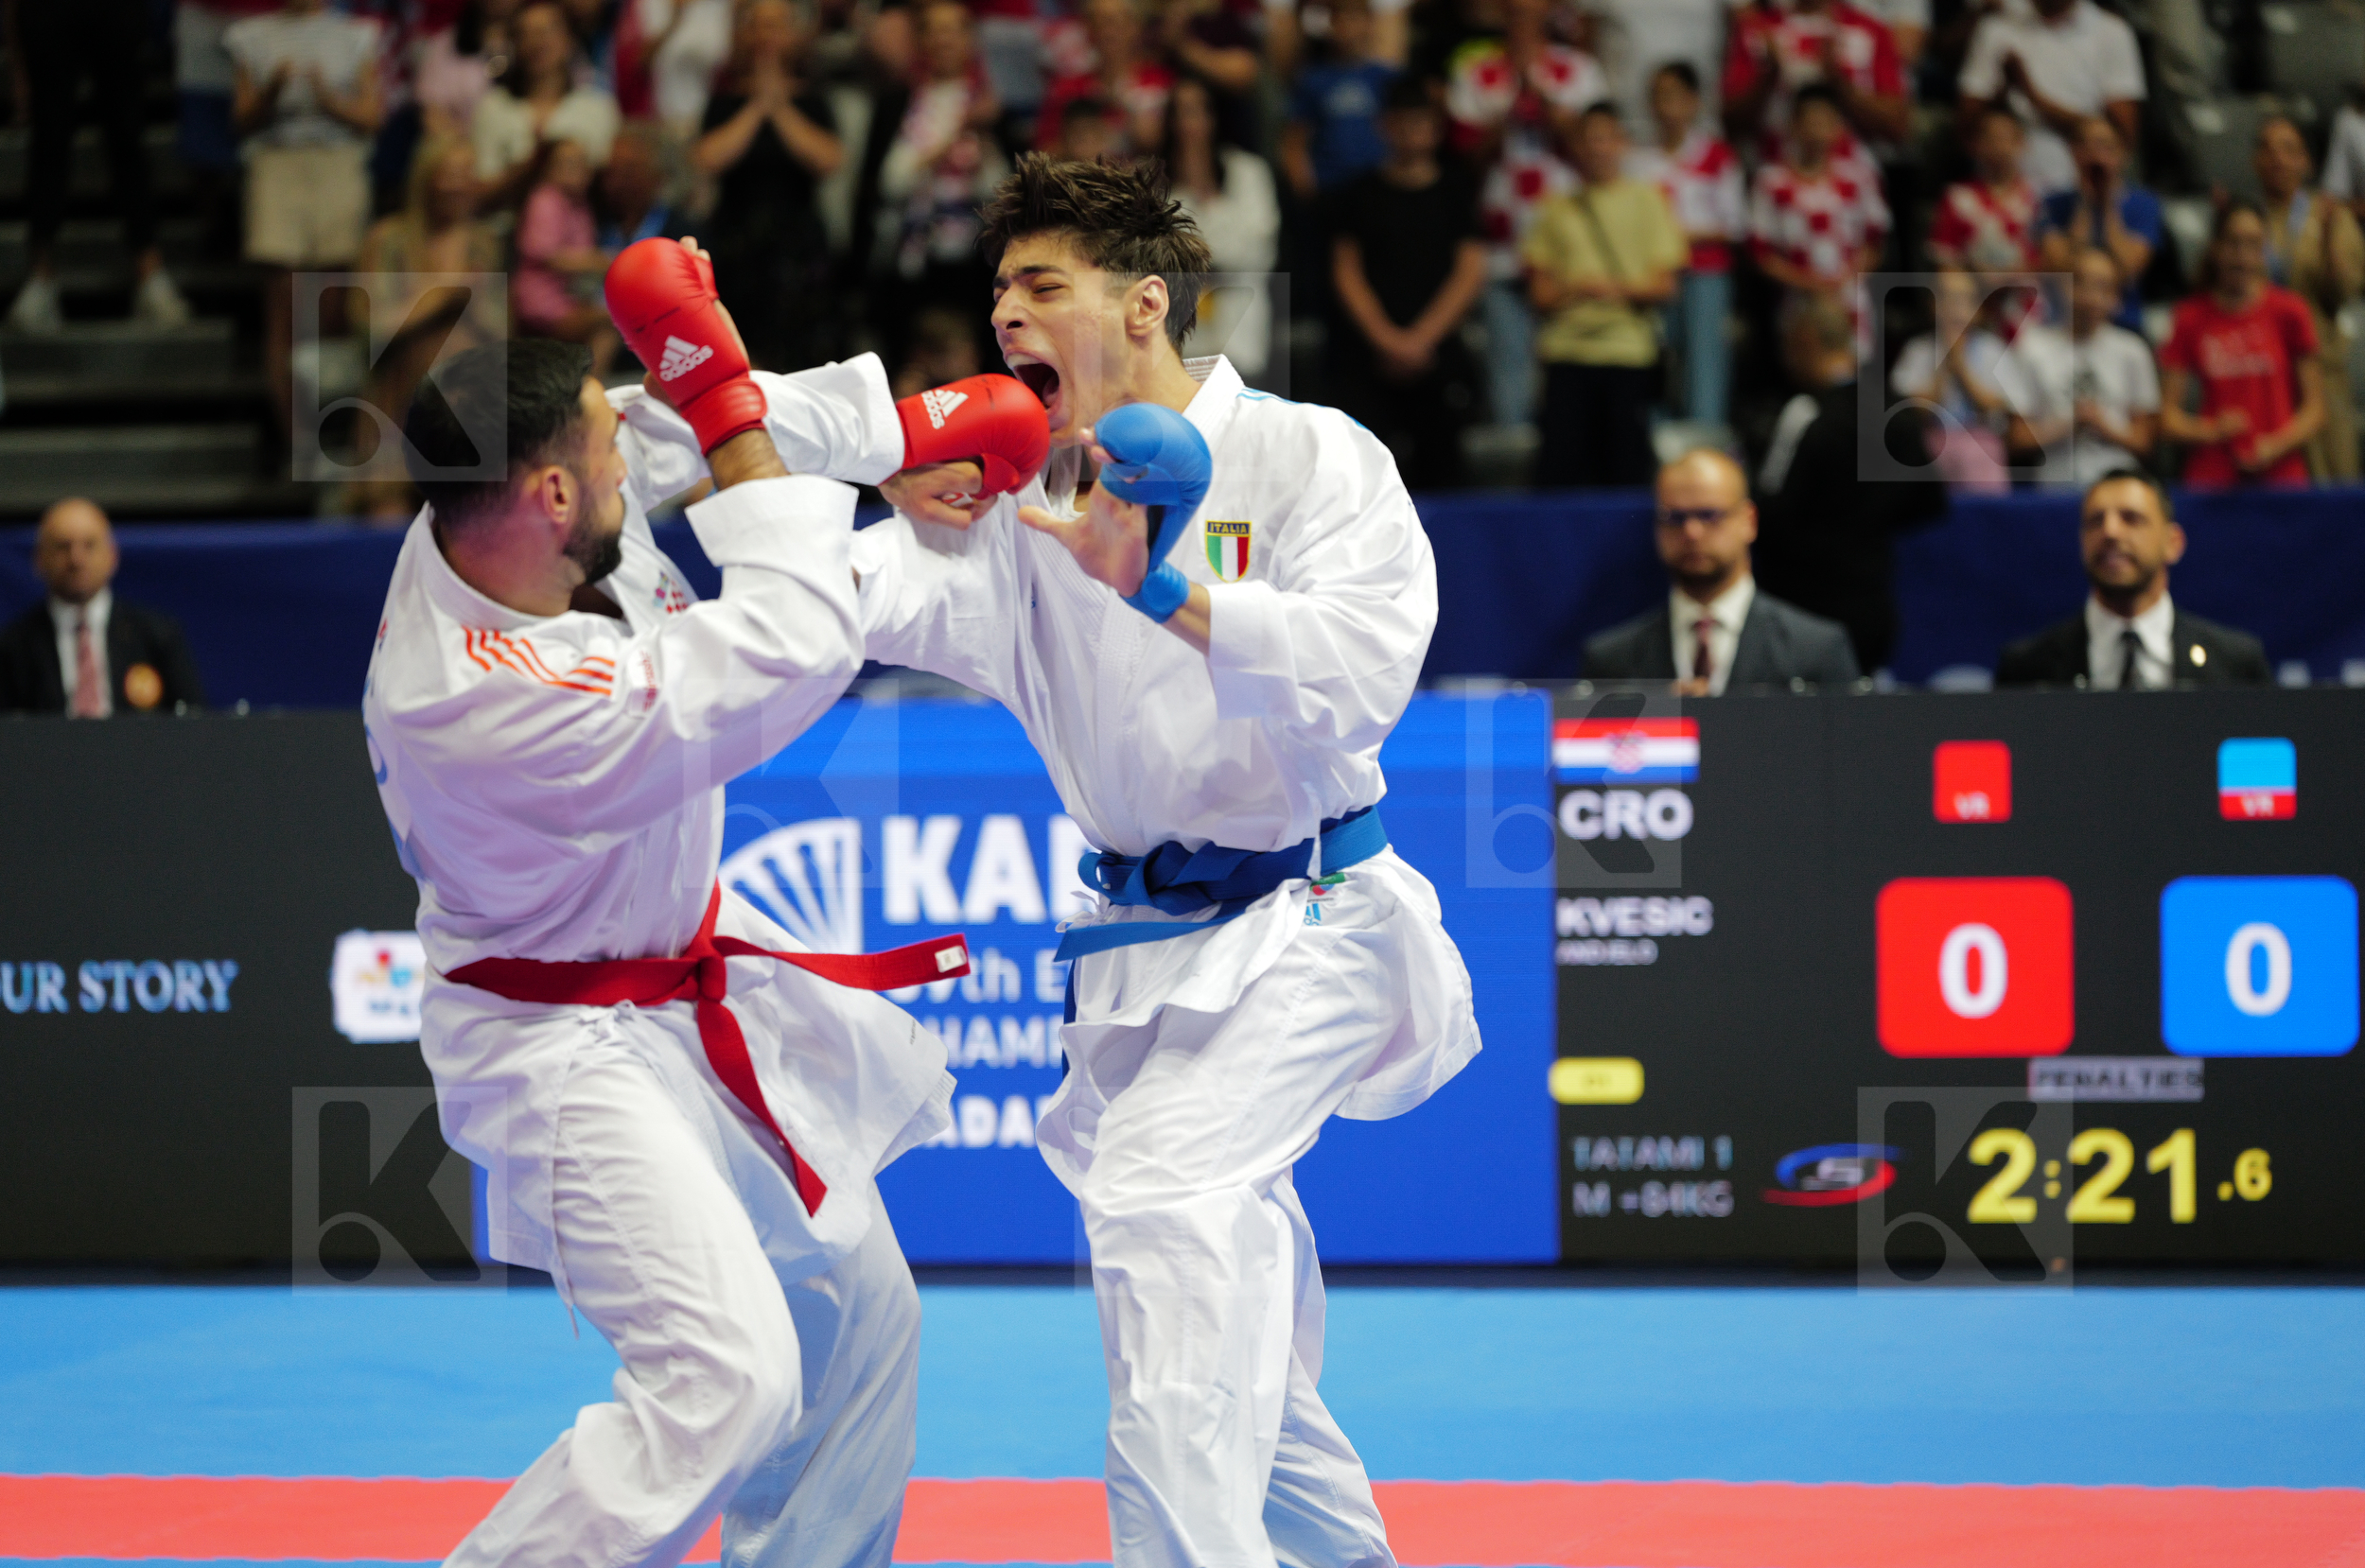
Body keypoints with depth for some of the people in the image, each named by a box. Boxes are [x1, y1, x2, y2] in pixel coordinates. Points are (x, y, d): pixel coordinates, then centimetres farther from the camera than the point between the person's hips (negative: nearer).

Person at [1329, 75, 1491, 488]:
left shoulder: (1456, 192, 9)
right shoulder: (1362, 193, 9)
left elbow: (1470, 274, 4)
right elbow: (1346, 274, 6)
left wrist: (1420, 338, -6)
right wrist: (1387, 340, -6)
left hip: (1437, 356, 0)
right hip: (1366, 357, 0)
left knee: (1441, 469, -4)